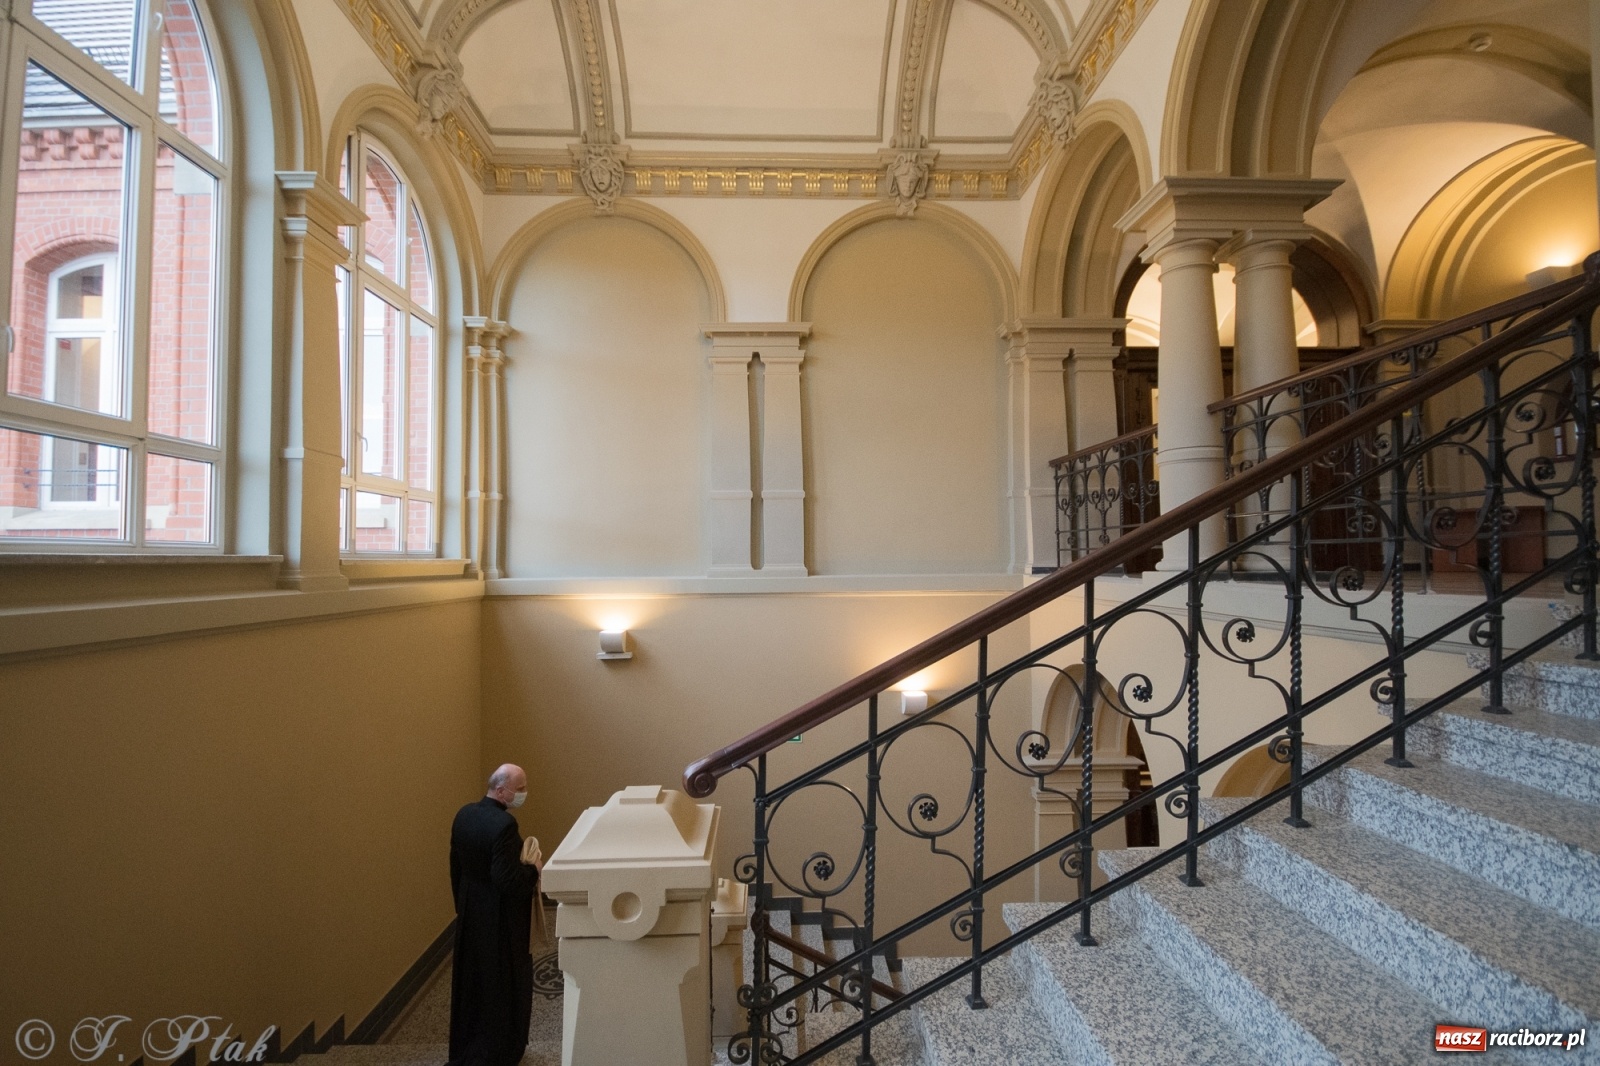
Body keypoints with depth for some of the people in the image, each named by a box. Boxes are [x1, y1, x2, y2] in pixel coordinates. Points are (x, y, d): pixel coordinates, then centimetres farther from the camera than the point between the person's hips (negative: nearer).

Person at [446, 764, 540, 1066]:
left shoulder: (464, 814, -1)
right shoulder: (504, 824, -27)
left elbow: (456, 864, 9)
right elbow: (506, 880, -30)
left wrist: (461, 903, 20)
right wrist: (533, 871, -12)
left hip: (470, 911, 8)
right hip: (499, 917, -8)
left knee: (470, 980, 21)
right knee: (502, 983, 9)